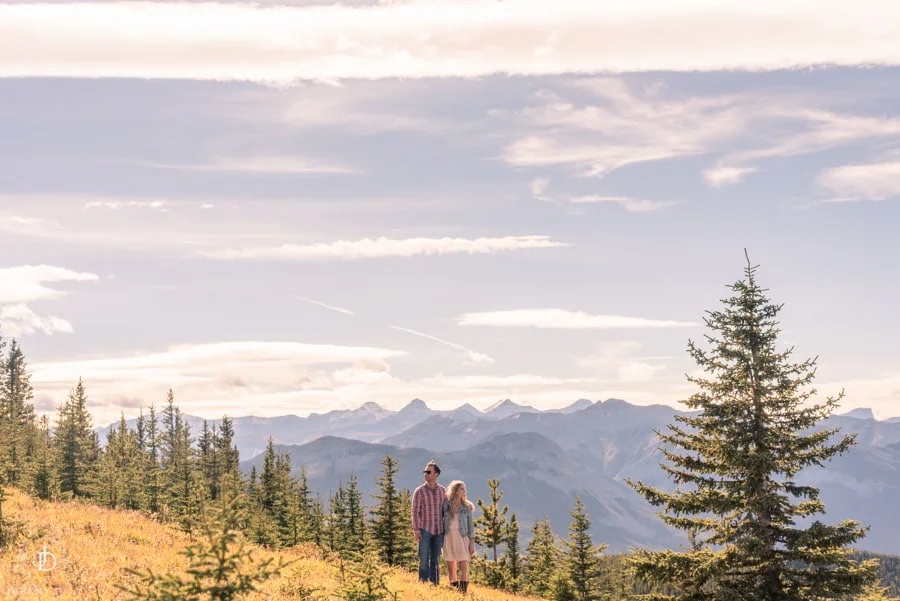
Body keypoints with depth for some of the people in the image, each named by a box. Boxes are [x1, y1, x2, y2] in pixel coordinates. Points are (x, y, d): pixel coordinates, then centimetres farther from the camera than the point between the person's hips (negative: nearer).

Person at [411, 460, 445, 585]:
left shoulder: (443, 491, 8)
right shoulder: (420, 491, -1)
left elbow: (446, 509, 12)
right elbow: (415, 511, -3)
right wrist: (416, 530, -9)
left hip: (439, 531, 3)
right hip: (425, 531, -3)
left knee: (436, 560, 7)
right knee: (424, 559, -4)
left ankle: (435, 584, 12)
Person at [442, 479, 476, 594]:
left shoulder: (467, 507, 1)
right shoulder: (445, 505, 1)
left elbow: (471, 525, 2)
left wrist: (472, 543, -5)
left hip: (462, 538, -1)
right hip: (448, 538, 1)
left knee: (464, 567, -11)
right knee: (451, 569, 4)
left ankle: (463, 593, -14)